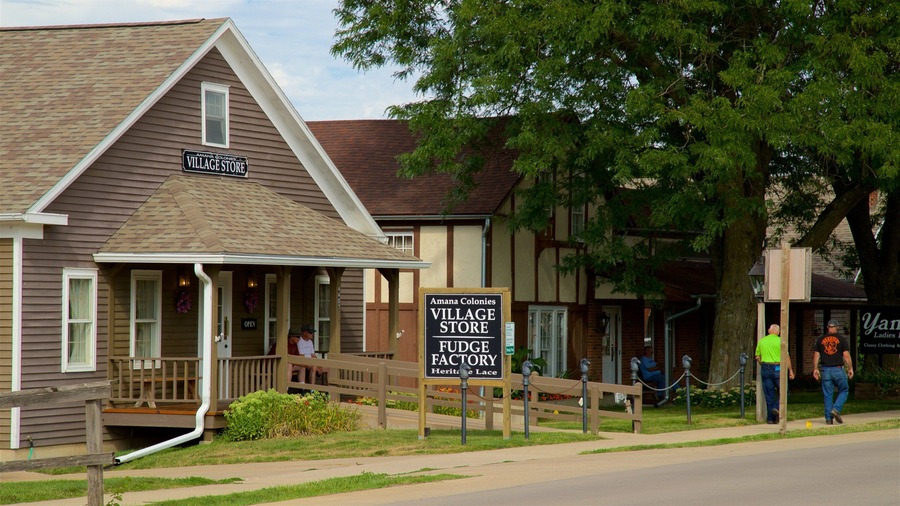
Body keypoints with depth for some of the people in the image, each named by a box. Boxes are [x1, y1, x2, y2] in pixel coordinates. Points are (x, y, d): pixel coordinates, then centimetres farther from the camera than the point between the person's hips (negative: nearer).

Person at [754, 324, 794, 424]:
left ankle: (771, 418, 7)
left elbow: (757, 357, 11)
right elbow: (786, 357, -7)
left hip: (765, 369, 4)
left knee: (769, 394, 7)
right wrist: (790, 370, -2)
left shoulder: (762, 341, 8)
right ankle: (777, 407, -12)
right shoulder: (780, 341, -5)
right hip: (777, 368, -4)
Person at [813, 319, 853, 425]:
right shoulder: (841, 339, -2)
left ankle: (828, 418, 5)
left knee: (828, 395, 6)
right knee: (844, 390, 14)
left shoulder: (820, 340, 7)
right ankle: (836, 409, -6)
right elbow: (846, 355, -6)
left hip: (826, 370, 3)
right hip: (838, 369, -3)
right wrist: (850, 369, 1)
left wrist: (815, 369, 11)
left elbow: (816, 356, 5)